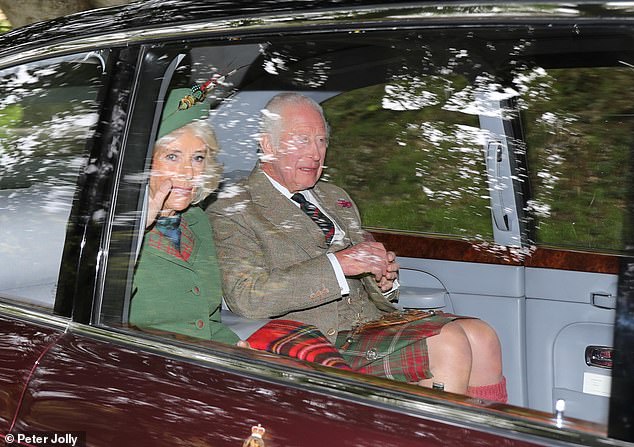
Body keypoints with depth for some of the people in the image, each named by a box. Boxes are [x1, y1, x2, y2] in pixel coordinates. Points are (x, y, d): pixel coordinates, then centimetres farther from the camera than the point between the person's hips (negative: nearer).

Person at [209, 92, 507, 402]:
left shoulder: (336, 198, 22)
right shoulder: (230, 213, -3)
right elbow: (246, 297, -18)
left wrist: (383, 278, 0)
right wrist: (337, 264, -22)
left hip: (374, 319, 7)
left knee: (480, 336, -15)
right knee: (450, 344, -23)